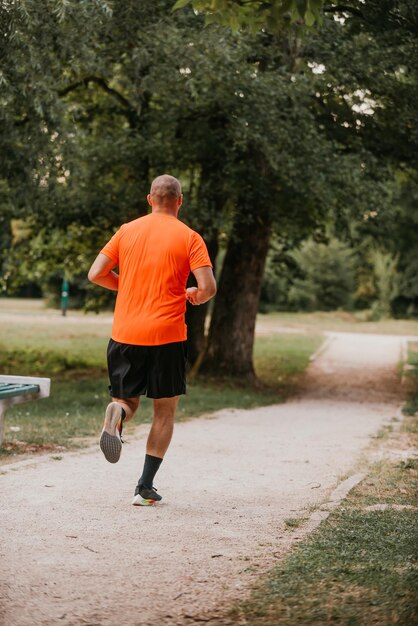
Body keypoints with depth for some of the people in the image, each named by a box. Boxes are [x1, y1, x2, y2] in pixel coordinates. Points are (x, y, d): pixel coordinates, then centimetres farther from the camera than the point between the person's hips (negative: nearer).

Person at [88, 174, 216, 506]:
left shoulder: (127, 230, 7)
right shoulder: (189, 237, -2)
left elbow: (96, 274, 5)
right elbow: (208, 287, -11)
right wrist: (194, 295, 12)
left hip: (125, 334, 3)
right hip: (167, 335, -2)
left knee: (128, 399, 17)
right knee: (165, 410, 10)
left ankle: (117, 413, -21)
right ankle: (145, 487, 5)